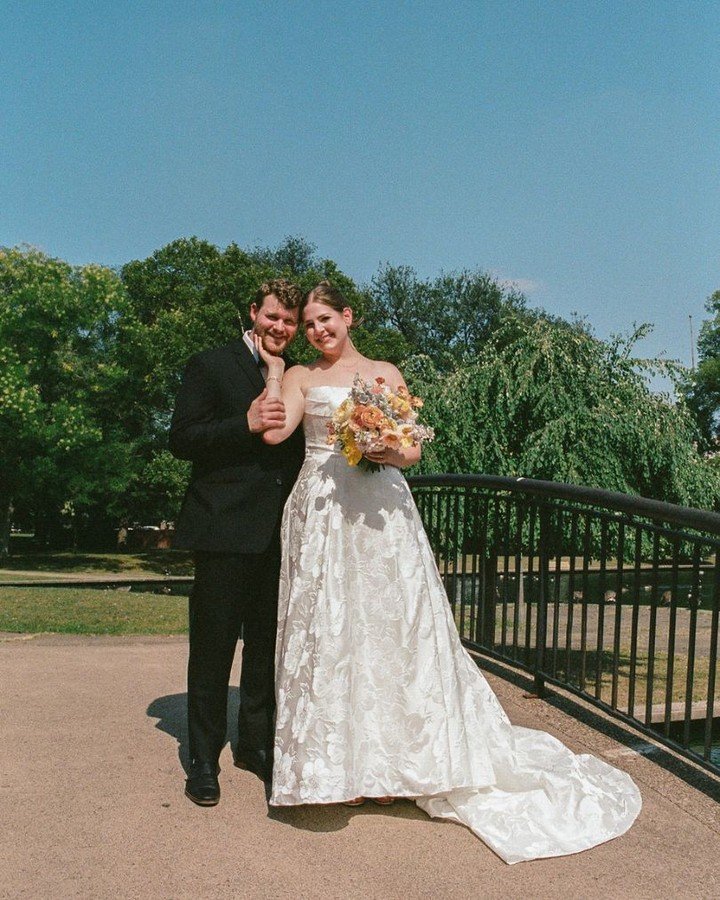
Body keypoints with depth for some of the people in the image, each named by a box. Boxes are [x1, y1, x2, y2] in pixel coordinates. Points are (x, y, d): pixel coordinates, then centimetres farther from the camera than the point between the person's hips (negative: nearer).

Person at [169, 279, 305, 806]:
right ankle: (204, 759, 18)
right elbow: (181, 440, -10)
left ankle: (255, 742, 33)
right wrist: (247, 424, -21)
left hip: (280, 532, 6)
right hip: (225, 527, -5)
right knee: (214, 645, 3)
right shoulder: (211, 366, -2)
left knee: (268, 643, 15)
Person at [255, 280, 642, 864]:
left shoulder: (386, 374, 13)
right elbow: (274, 431, -9)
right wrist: (273, 366, -2)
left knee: (391, 627, 1)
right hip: (322, 517, 0)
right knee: (328, 632, 0)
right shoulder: (300, 377, 11)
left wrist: (392, 453, -13)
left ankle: (387, 758, 15)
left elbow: (414, 449, 7)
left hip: (382, 514, 1)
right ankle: (339, 762, 12)